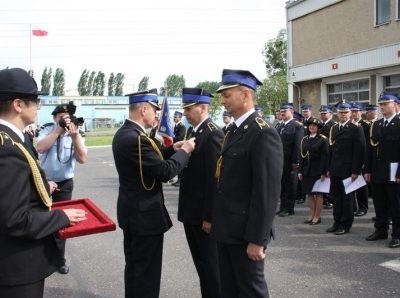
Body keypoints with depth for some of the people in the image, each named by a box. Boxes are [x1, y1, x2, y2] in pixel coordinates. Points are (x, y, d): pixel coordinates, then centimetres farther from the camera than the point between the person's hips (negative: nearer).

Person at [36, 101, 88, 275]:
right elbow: (40, 148, -25)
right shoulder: (47, 130, -7)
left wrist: (75, 135, -26)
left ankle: (59, 259, 20)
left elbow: (82, 159, -17)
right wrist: (58, 130, -27)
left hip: (64, 184, 1)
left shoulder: (76, 135, -4)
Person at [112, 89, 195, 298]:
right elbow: (165, 171, -24)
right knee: (147, 272, 2)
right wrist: (184, 151, -10)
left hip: (131, 211, 11)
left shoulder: (124, 133, 7)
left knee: (134, 267, 22)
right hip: (145, 214, -10)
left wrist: (172, 149, 8)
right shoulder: (136, 138, -25)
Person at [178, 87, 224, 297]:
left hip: (204, 213, -9)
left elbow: (214, 178, -22)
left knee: (211, 264, 5)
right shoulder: (191, 131, 11)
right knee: (200, 262, 19)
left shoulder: (213, 134, -18)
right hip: (190, 210, 9)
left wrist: (209, 216, -21)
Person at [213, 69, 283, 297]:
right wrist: (218, 220, 15)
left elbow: (268, 192, -21)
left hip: (245, 231, -8)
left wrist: (256, 239, -20)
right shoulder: (235, 131, 12)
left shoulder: (263, 133, -17)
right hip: (227, 229, 9)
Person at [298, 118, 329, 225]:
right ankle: (312, 215, 19)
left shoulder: (323, 139, -6)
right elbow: (302, 156, 10)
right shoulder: (305, 139, 9)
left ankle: (317, 216, 11)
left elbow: (325, 157, -10)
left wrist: (324, 172, -14)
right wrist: (300, 171, 7)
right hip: (307, 170, 5)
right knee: (309, 193, 9)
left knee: (318, 194, 4)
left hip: (318, 170, -5)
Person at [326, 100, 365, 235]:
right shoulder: (334, 128, 13)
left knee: (347, 197, 3)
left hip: (348, 170, -5)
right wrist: (329, 168, 10)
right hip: (335, 170, 6)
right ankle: (337, 222, 20)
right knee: (336, 197, 10)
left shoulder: (356, 129, -5)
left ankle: (346, 225, 12)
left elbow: (359, 151, -9)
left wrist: (355, 171, -14)